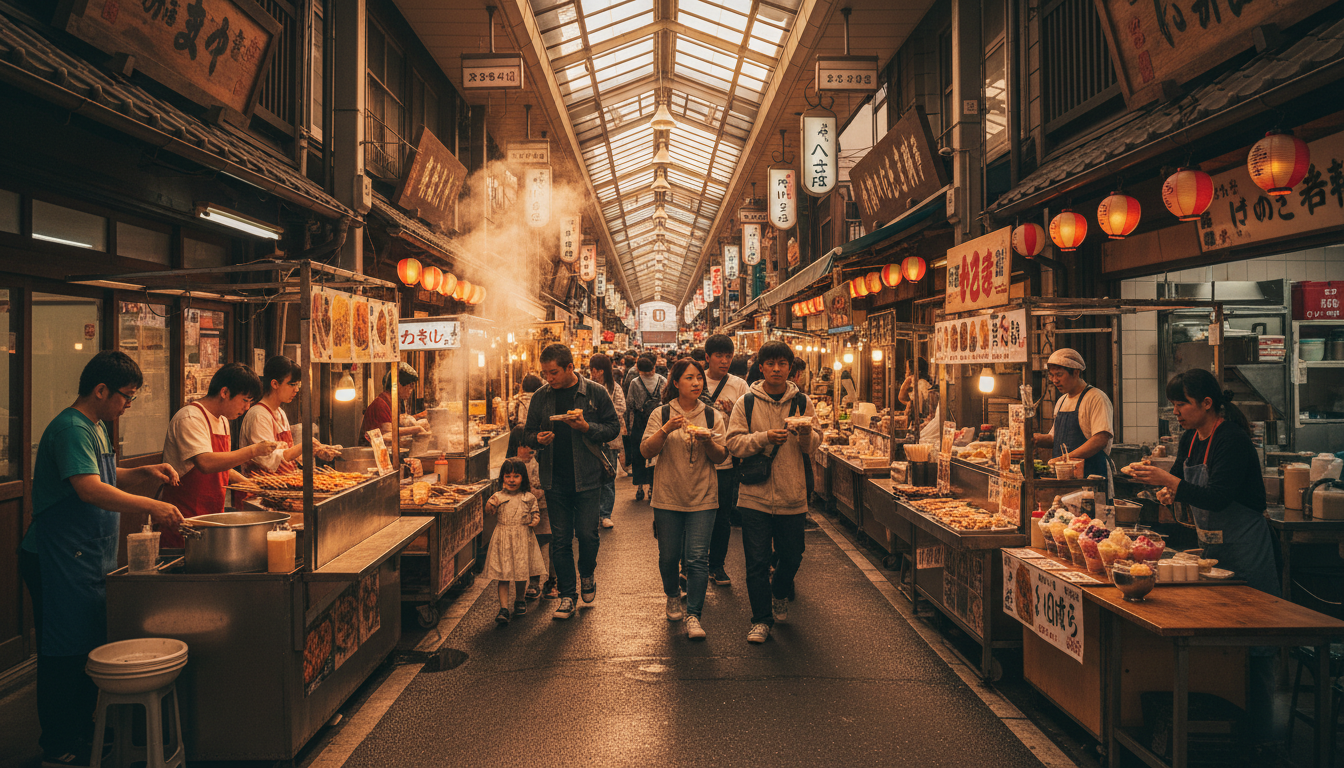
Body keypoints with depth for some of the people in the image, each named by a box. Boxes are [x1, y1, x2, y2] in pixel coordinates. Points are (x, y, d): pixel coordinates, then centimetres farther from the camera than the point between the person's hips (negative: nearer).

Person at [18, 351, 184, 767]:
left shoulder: (97, 427, 15)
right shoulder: (70, 429, -18)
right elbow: (90, 489, -30)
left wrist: (145, 472, 11)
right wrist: (150, 507, -34)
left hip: (87, 559, 10)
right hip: (60, 561, -10)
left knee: (88, 650, 17)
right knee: (63, 655, -1)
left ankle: (81, 733, 29)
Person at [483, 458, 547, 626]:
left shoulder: (528, 497, 2)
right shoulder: (498, 497, -1)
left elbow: (535, 512, 13)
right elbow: (489, 511, -11)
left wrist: (535, 520, -6)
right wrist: (490, 505, -30)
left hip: (523, 539, 1)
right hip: (503, 540, -1)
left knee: (522, 573, 12)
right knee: (503, 575, -3)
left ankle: (520, 600, 35)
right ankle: (503, 608, -2)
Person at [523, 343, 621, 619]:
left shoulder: (595, 393, -2)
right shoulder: (540, 397, 6)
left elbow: (613, 428, 0)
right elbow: (528, 433, 13)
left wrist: (586, 427, -16)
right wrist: (538, 439, -10)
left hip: (586, 476, -2)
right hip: (554, 478, 3)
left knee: (587, 533, -2)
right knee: (560, 539, 6)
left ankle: (587, 574, 29)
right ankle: (567, 595, 17)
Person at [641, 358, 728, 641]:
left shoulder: (712, 416, 3)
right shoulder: (661, 414, 1)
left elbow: (721, 458, 2)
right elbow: (646, 451, -6)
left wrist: (708, 441, -18)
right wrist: (666, 430, -21)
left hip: (702, 499, 0)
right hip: (668, 497, 0)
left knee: (697, 558, -7)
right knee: (668, 556, 10)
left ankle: (693, 614, 1)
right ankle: (673, 596, 37)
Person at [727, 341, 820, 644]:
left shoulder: (802, 402, 4)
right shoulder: (746, 403, 0)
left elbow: (813, 446, 2)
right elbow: (734, 443, -6)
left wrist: (806, 433, -20)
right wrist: (765, 437, -21)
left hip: (792, 495, 2)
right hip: (755, 494, -2)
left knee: (791, 557, 13)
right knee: (757, 561, 1)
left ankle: (780, 594, 44)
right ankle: (761, 619, 16)